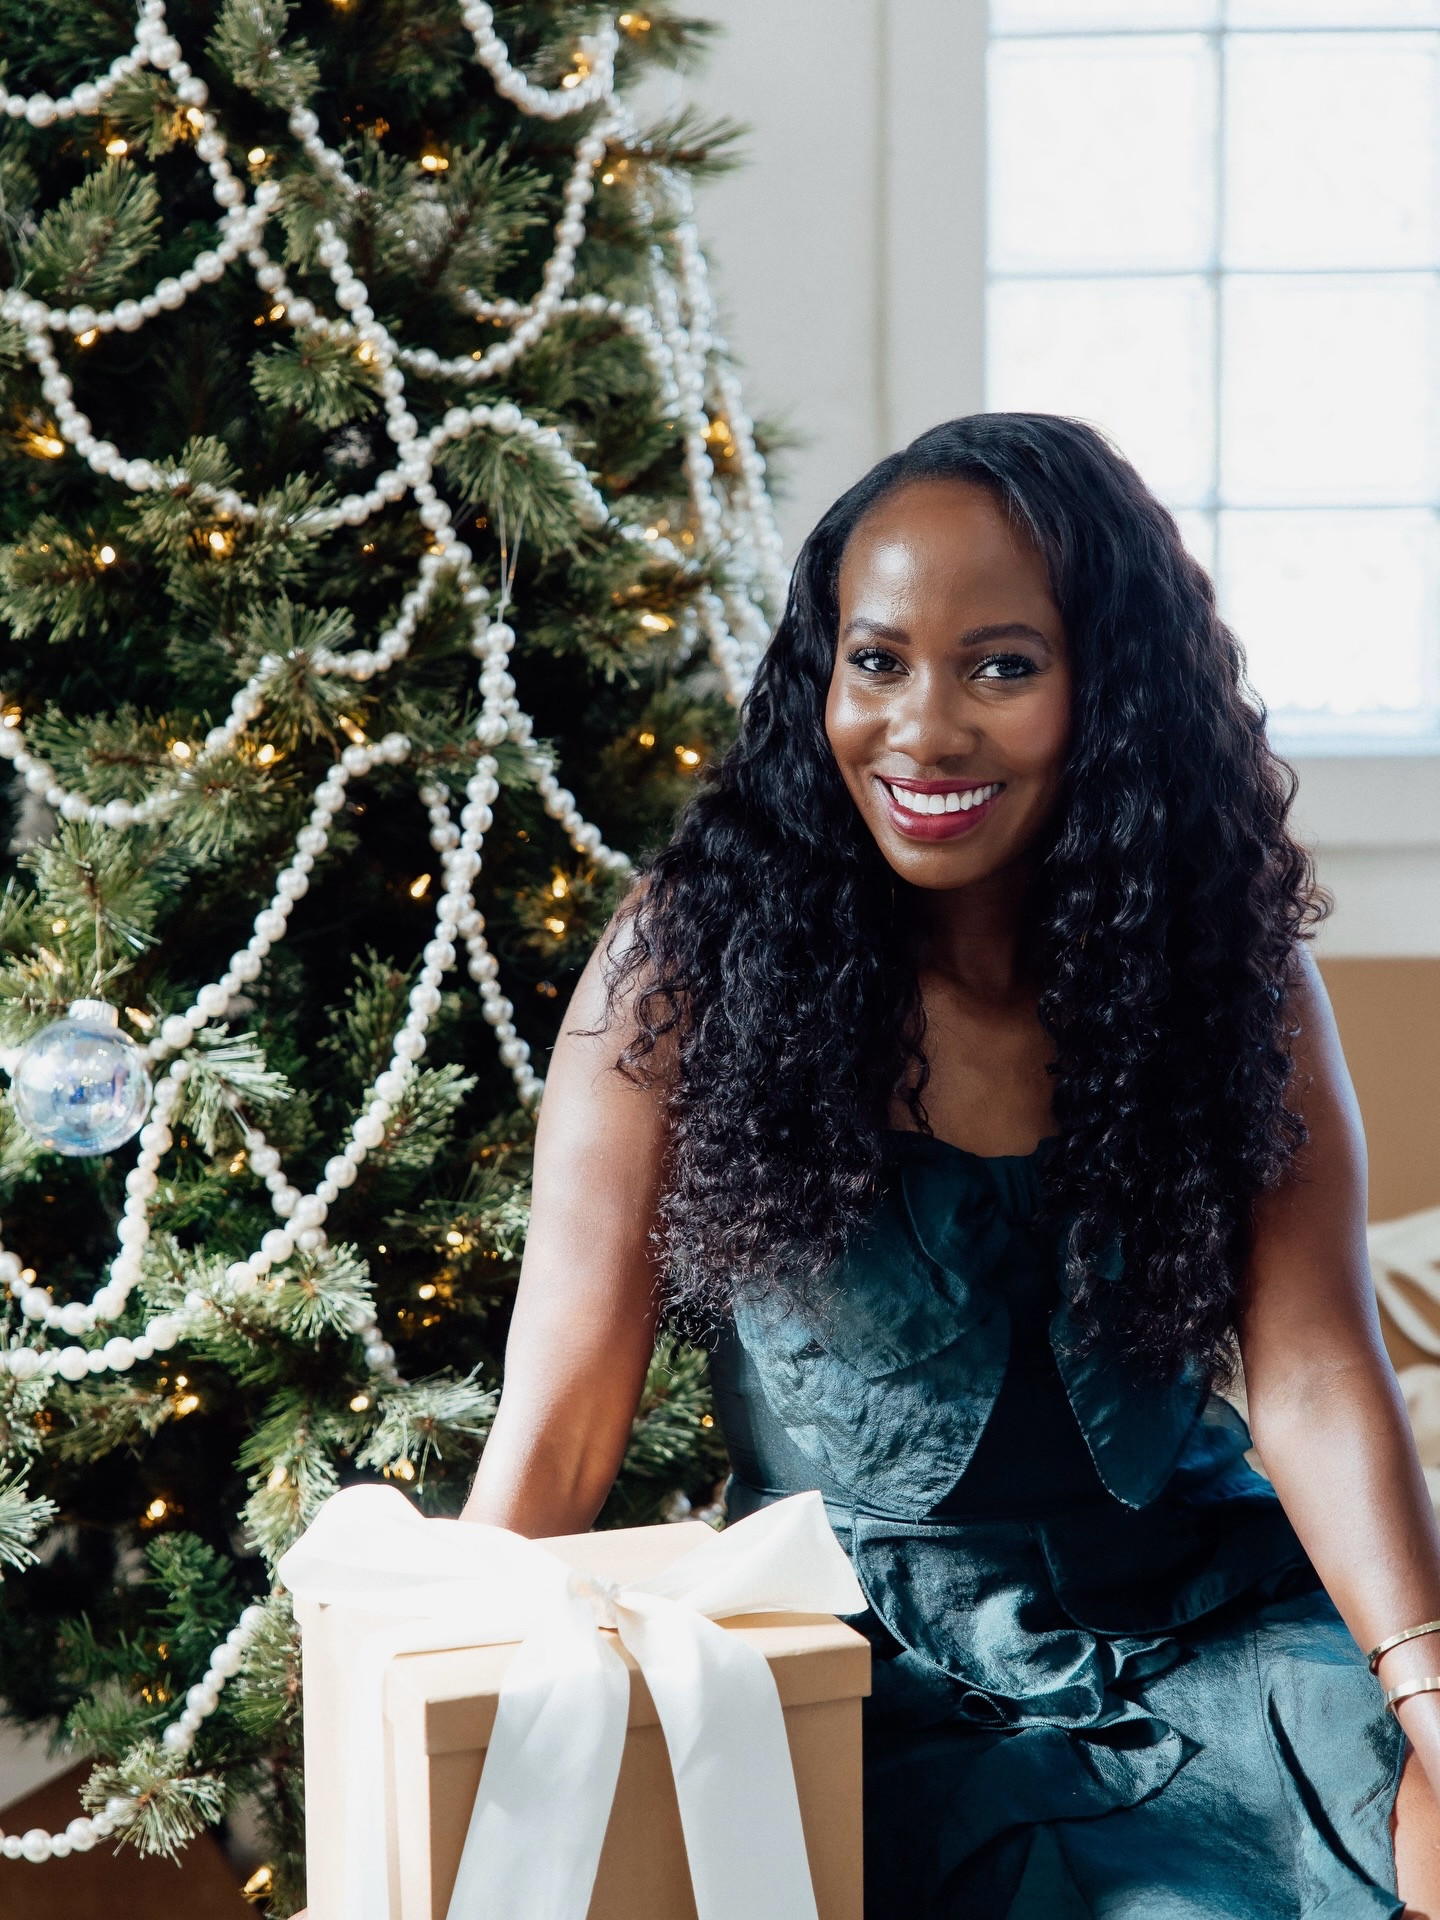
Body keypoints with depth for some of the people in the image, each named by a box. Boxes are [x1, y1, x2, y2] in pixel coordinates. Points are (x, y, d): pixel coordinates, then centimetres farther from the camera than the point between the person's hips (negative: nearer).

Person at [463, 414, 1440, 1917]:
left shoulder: (1225, 957, 1)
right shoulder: (692, 962, -5)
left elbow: (1315, 1372, -7)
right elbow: (559, 1417, -6)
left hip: (1213, 1631, 3)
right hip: (885, 1684, -2)